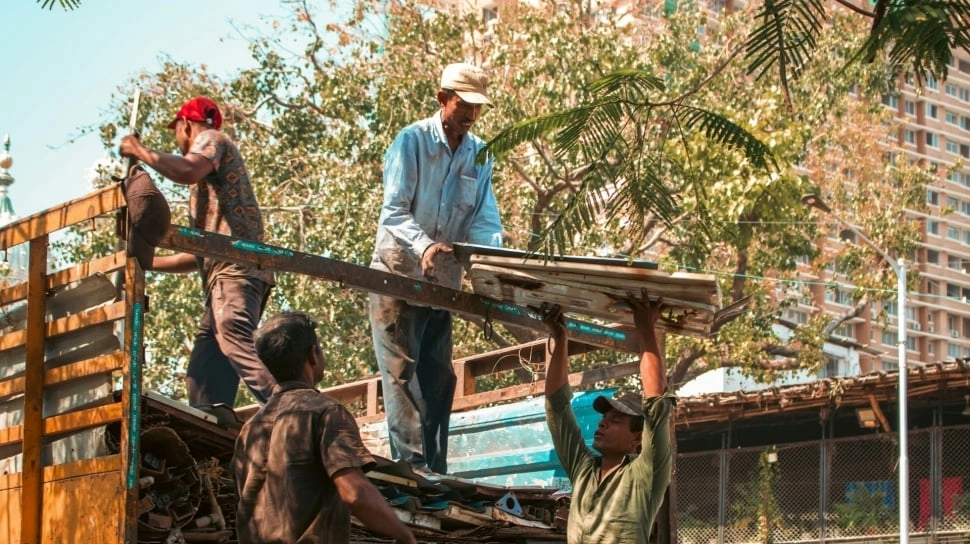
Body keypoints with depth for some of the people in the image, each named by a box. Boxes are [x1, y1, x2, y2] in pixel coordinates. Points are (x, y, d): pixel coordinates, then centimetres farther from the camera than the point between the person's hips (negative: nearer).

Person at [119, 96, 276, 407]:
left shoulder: (211, 139, 10)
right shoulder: (206, 187, 37)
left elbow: (188, 171, -15)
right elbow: (199, 254, 36)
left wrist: (140, 152, 0)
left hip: (235, 267, -10)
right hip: (221, 276, 10)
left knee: (233, 339, -30)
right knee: (204, 376, 1)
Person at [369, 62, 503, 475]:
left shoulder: (480, 154, 4)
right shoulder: (411, 141, -11)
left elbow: (485, 220, -1)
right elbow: (394, 212, -18)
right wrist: (424, 245, -37)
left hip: (444, 278, 5)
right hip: (398, 272, -5)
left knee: (438, 375, 5)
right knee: (401, 370, -9)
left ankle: (435, 468, 8)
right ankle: (410, 462, -13)